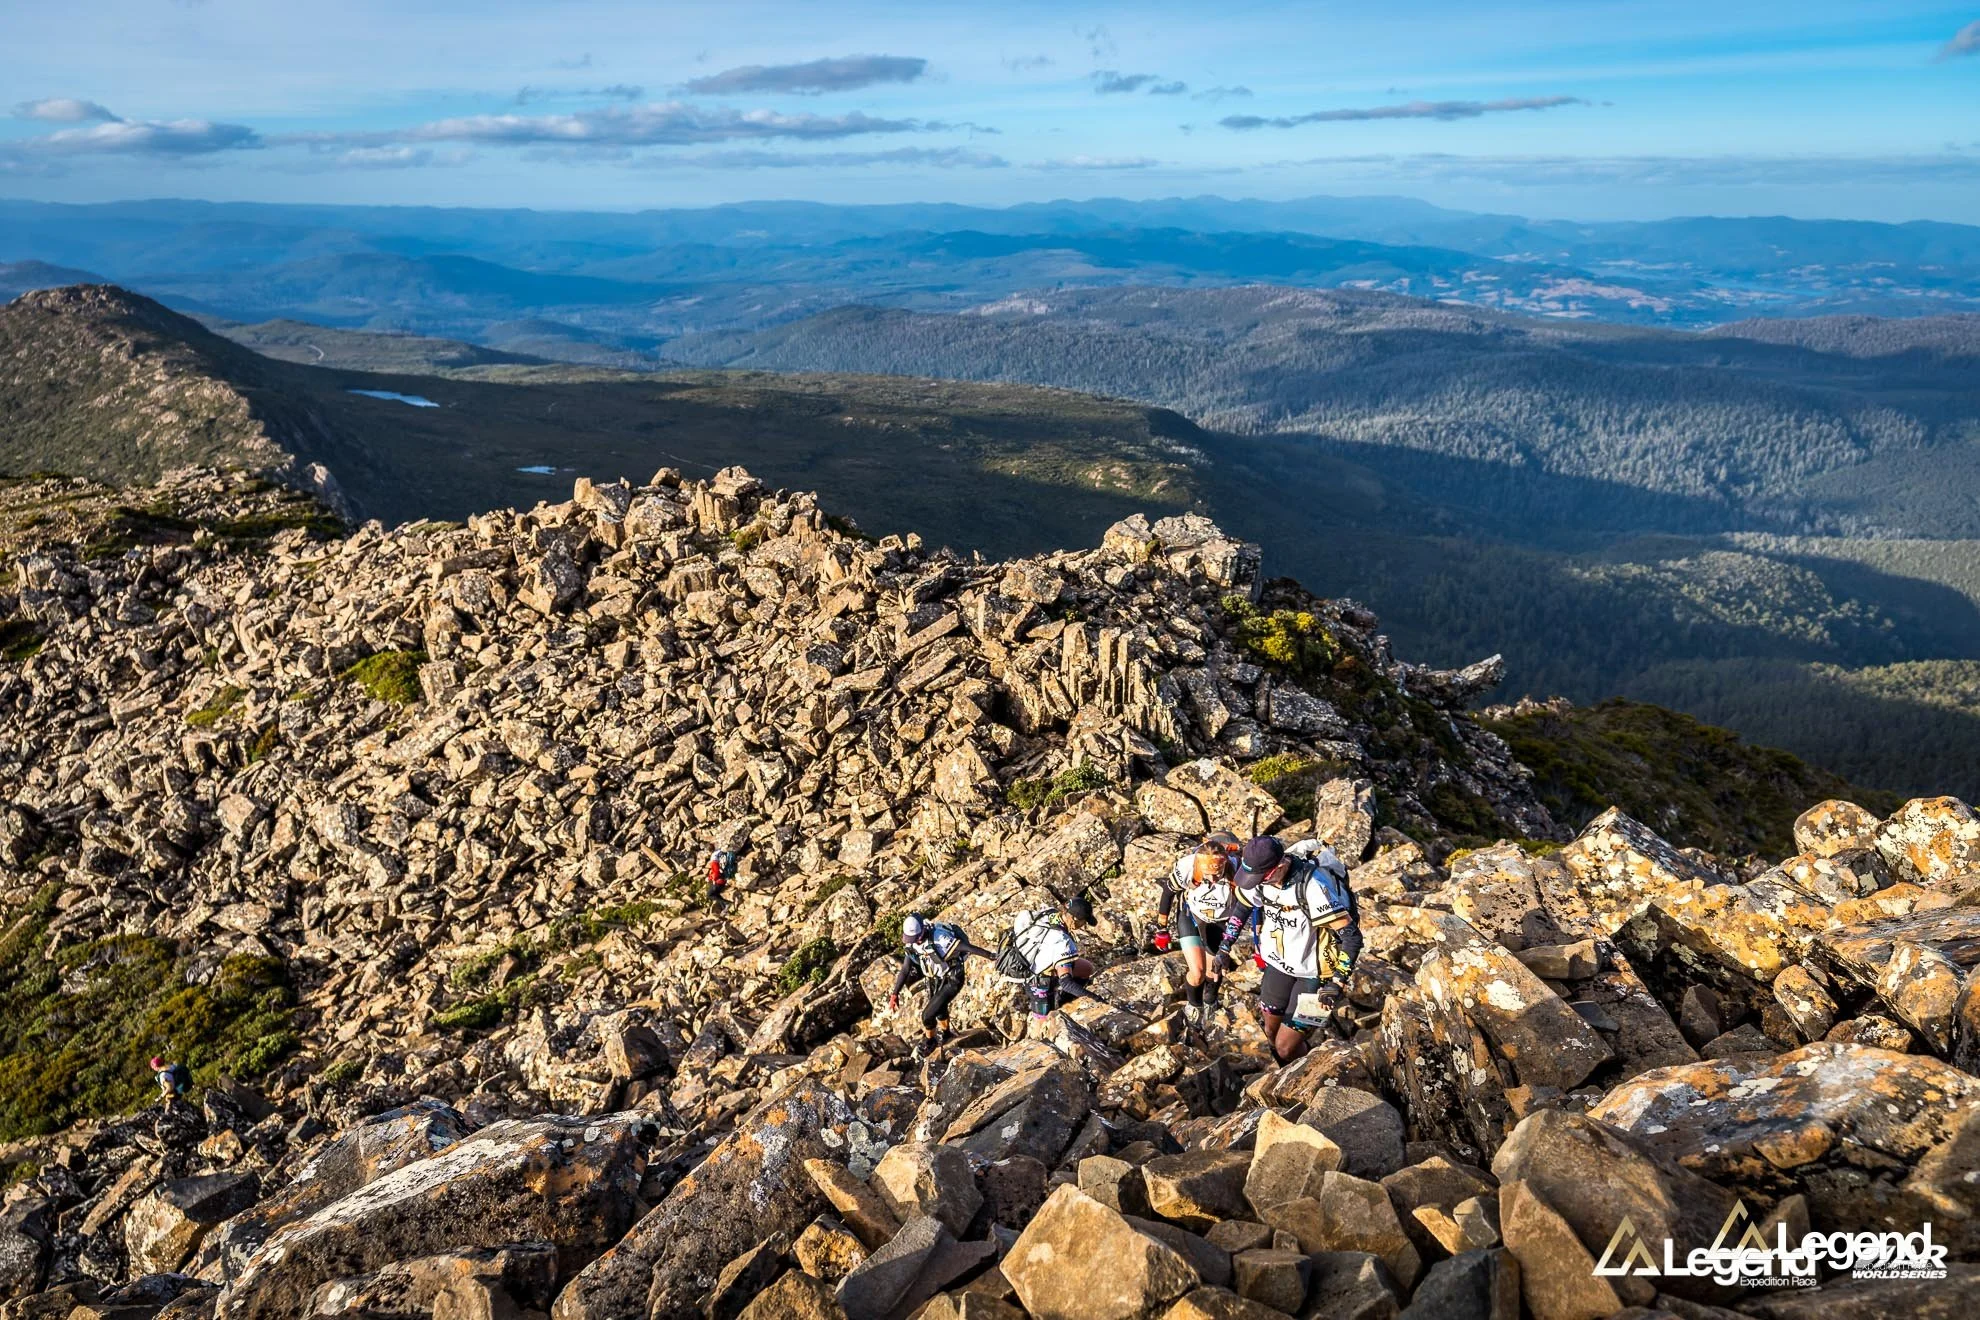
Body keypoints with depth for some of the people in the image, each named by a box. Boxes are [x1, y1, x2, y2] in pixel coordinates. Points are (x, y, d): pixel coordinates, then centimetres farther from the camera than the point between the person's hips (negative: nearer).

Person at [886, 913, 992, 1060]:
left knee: (928, 1015, -8)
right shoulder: (911, 943, -12)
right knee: (939, 1008, 28)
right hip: (935, 977, 7)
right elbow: (905, 970, -4)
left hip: (952, 980, -7)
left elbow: (966, 947, -35)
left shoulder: (938, 938, -34)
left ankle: (928, 1044, 20)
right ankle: (944, 1032, 58)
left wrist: (991, 956, -36)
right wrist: (894, 994, -5)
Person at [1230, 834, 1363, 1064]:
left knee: (1286, 1046, -4)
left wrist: (1337, 983, -30)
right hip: (1280, 963, 6)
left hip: (1314, 971, -6)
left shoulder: (1313, 885, -34)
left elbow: (1351, 936, -30)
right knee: (1271, 1031, 19)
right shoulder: (1260, 875, -14)